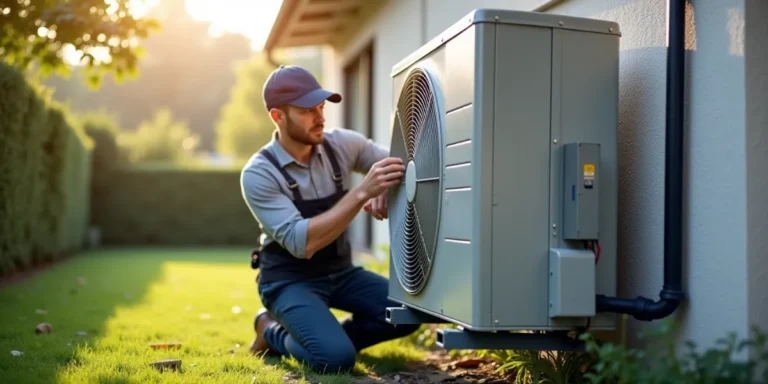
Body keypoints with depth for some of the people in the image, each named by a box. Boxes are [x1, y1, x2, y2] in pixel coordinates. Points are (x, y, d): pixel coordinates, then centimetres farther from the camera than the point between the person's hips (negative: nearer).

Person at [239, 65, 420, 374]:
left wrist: (384, 190, -22)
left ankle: (328, 338, 7)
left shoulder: (341, 144, -6)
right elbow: (301, 243, -30)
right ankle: (272, 332, 5)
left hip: (341, 272, 5)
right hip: (290, 280, -5)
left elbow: (400, 167, 3)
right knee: (336, 358, -26)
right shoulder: (258, 174, -21)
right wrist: (362, 192, -38)